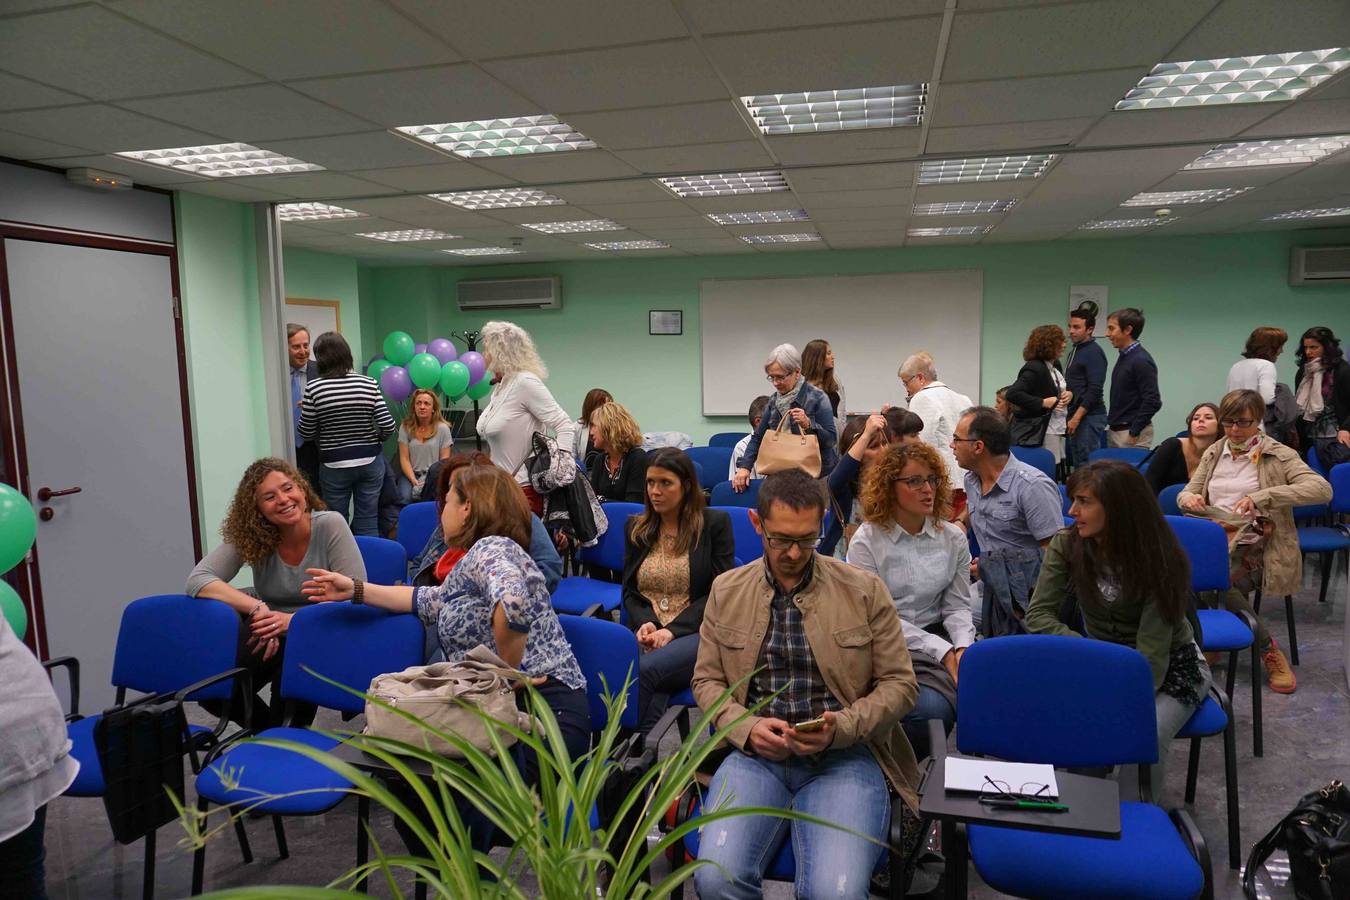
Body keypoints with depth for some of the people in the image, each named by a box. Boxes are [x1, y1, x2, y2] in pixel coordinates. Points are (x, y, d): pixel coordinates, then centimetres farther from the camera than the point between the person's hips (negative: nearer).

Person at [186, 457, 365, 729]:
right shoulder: (250, 536, -6)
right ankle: (269, 731, 11)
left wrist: (295, 620, -31)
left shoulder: (330, 526, -13)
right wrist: (256, 609, -32)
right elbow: (197, 580, -17)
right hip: (268, 636, 2)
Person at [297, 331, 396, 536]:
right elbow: (388, 426, -8)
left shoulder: (313, 388, -10)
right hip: (370, 462, 2)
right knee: (368, 522, 10)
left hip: (334, 465, -1)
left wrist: (303, 411, 13)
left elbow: (306, 433, -5)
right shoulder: (369, 384, -6)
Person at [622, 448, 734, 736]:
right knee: (656, 686, -33)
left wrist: (671, 630, -12)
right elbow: (629, 591, 16)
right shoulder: (635, 528, 18)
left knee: (644, 670, -33)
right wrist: (645, 623, -7)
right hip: (646, 633, 3)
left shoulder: (715, 523, 5)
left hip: (698, 632, -2)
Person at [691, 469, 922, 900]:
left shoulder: (865, 589, 2)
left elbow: (900, 684, 4)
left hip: (844, 756, -1)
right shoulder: (726, 590, 9)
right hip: (757, 753, 2)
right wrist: (747, 728, -8)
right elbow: (707, 680, 12)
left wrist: (841, 728, -12)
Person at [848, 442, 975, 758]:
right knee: (932, 708, -30)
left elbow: (957, 605, 8)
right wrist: (942, 651, -18)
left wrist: (963, 647, -14)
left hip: (937, 634, 5)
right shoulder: (867, 541, -7)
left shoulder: (953, 538, 7)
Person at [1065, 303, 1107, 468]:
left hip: (1090, 417, -9)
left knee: (1087, 464, -8)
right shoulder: (1074, 351, 17)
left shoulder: (1094, 353, -11)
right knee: (1077, 464, 11)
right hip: (1076, 417, 9)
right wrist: (1071, 417, 15)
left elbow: (1095, 390, -19)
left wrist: (1076, 418, -20)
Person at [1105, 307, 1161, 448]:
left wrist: (1133, 433, -16)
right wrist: (1111, 424, 15)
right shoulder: (1123, 357, 11)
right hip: (1115, 431, 9)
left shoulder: (1141, 361, -16)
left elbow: (1153, 402, -19)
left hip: (1131, 434, -9)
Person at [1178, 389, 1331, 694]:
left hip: (1256, 549, -4)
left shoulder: (1279, 455, -1)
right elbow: (1186, 493, 17)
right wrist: (1189, 498, -10)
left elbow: (1322, 489, -16)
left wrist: (1262, 497, -27)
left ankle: (1269, 650, -6)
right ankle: (1267, 648, -11)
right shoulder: (1213, 454, 14)